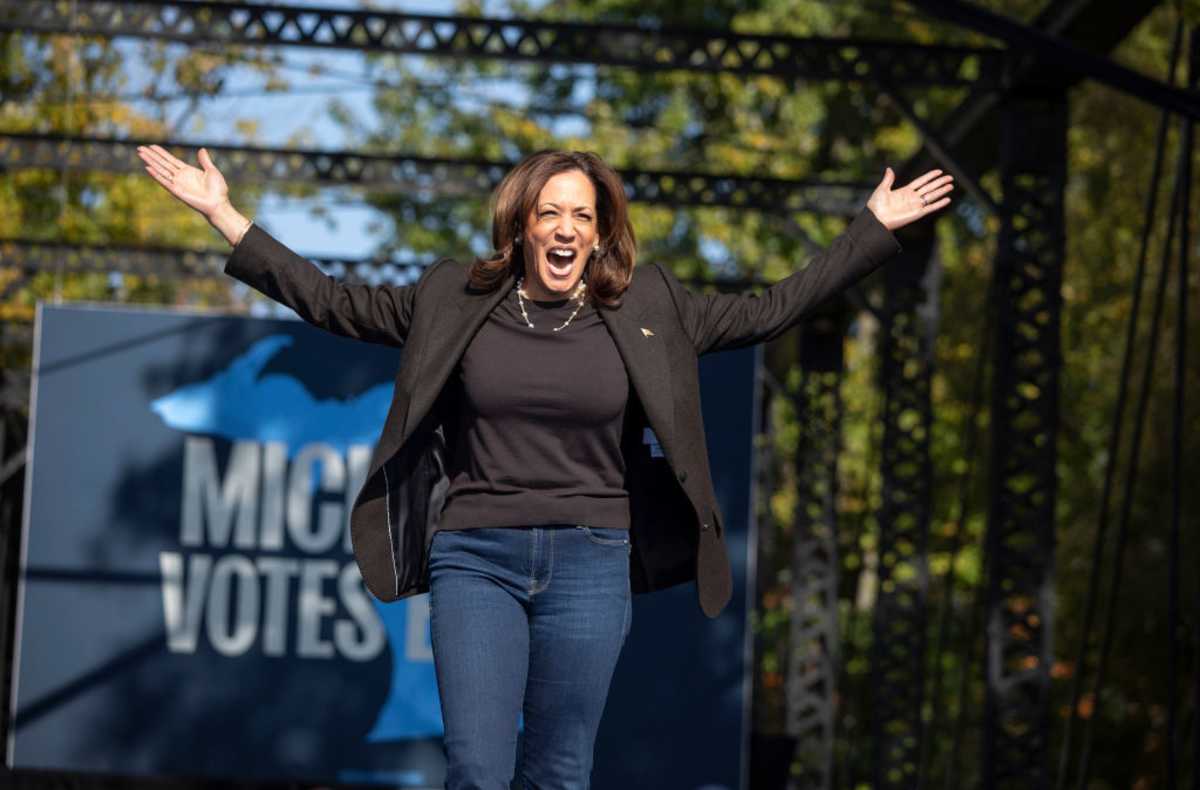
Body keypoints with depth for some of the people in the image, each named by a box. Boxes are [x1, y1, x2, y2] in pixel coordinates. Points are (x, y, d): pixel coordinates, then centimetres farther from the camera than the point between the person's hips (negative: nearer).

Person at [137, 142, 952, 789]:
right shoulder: (453, 300, 4)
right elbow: (334, 302, 8)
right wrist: (224, 215, 5)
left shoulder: (646, 307, 4)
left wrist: (876, 227, 9)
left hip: (590, 566, 1)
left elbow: (768, 311, 10)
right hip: (475, 559, 0)